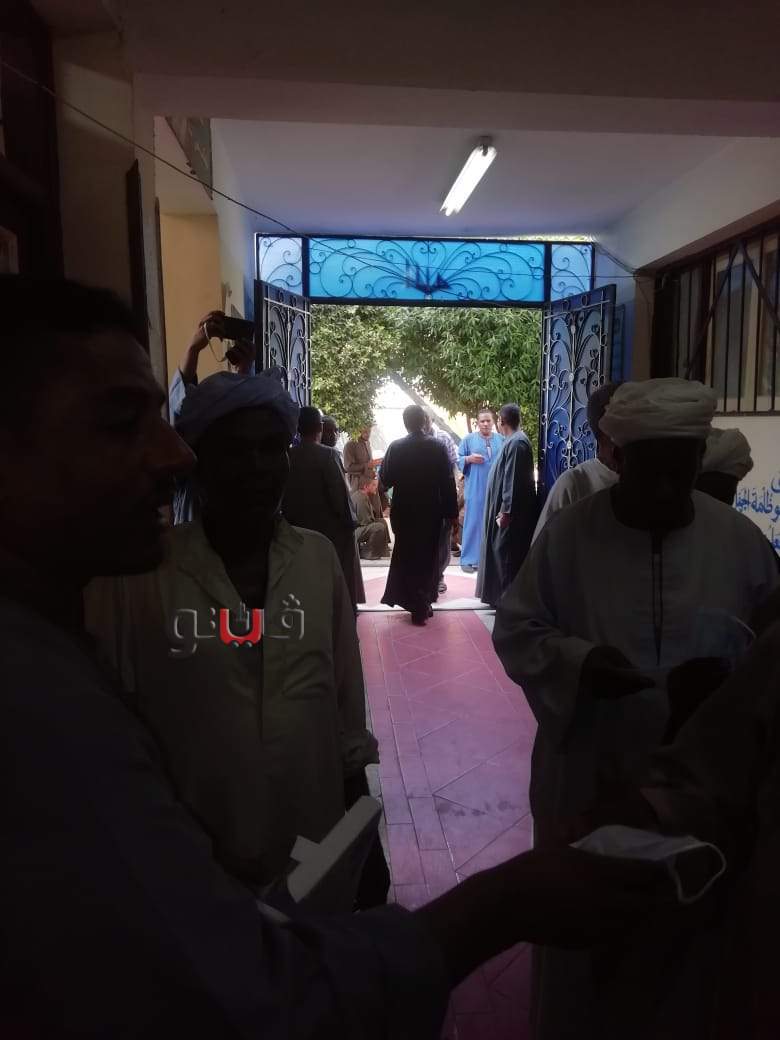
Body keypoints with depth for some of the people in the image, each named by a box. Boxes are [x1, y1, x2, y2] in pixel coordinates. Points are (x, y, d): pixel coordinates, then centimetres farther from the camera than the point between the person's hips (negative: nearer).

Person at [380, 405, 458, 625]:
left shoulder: (395, 447, -11)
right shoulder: (437, 447, -9)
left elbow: (385, 480, -7)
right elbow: (448, 482, -8)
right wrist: (451, 511, -2)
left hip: (404, 512, -1)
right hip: (431, 511, 1)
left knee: (408, 556, 12)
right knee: (428, 556, 16)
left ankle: (416, 604, 12)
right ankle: (424, 603, 25)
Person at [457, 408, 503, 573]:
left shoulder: (501, 440, 9)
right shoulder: (469, 439, 4)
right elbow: (457, 459, 5)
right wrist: (469, 458, -13)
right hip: (475, 488, -2)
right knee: (473, 521, -1)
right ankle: (469, 559, 5)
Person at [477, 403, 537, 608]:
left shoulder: (516, 443, -19)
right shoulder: (514, 440, 12)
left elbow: (513, 480, -23)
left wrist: (505, 511, -23)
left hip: (511, 511, -10)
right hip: (507, 508, 10)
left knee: (507, 555, -4)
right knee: (502, 553, 16)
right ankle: (501, 594, 24)